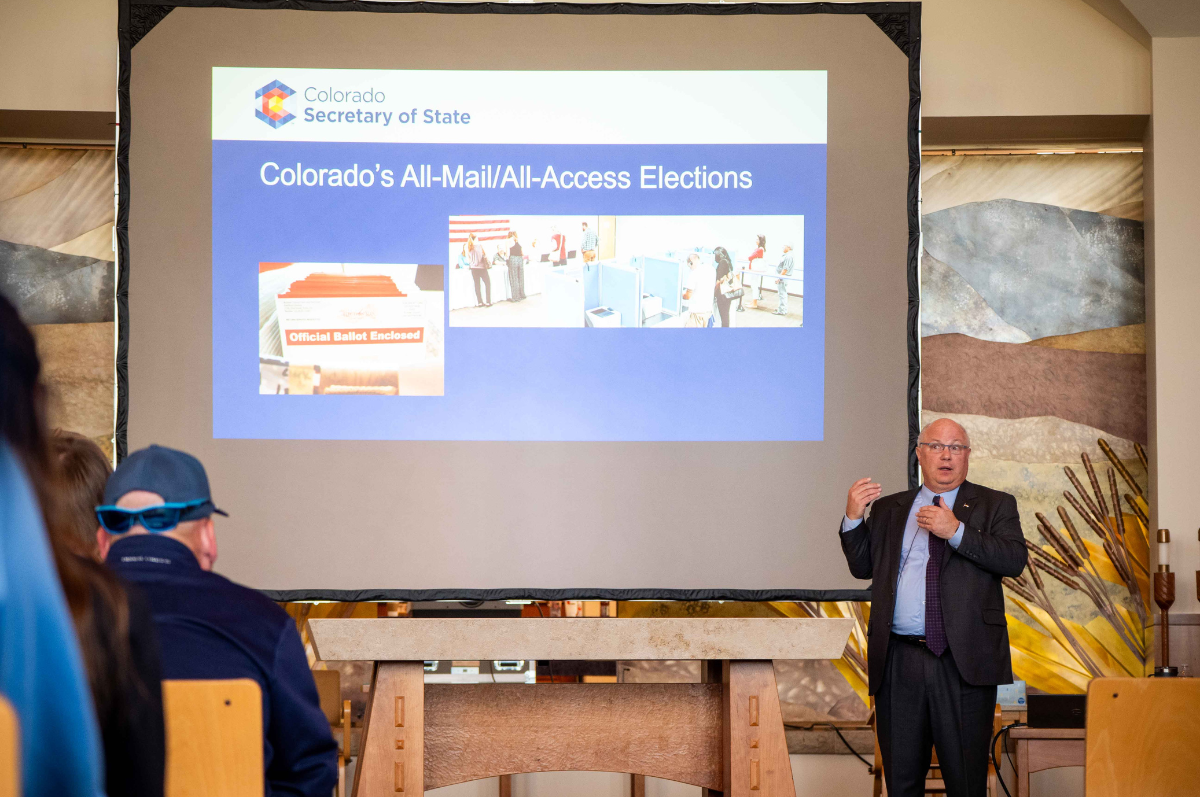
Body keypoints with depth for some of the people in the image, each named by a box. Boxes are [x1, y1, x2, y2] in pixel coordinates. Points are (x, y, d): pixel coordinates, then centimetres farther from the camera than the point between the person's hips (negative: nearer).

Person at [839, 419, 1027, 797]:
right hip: (897, 663, 3)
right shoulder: (888, 509, 17)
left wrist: (956, 531, -16)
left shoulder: (995, 506, 7)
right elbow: (862, 566, 16)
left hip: (963, 663, -2)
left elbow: (1015, 560, -8)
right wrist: (853, 518, 0)